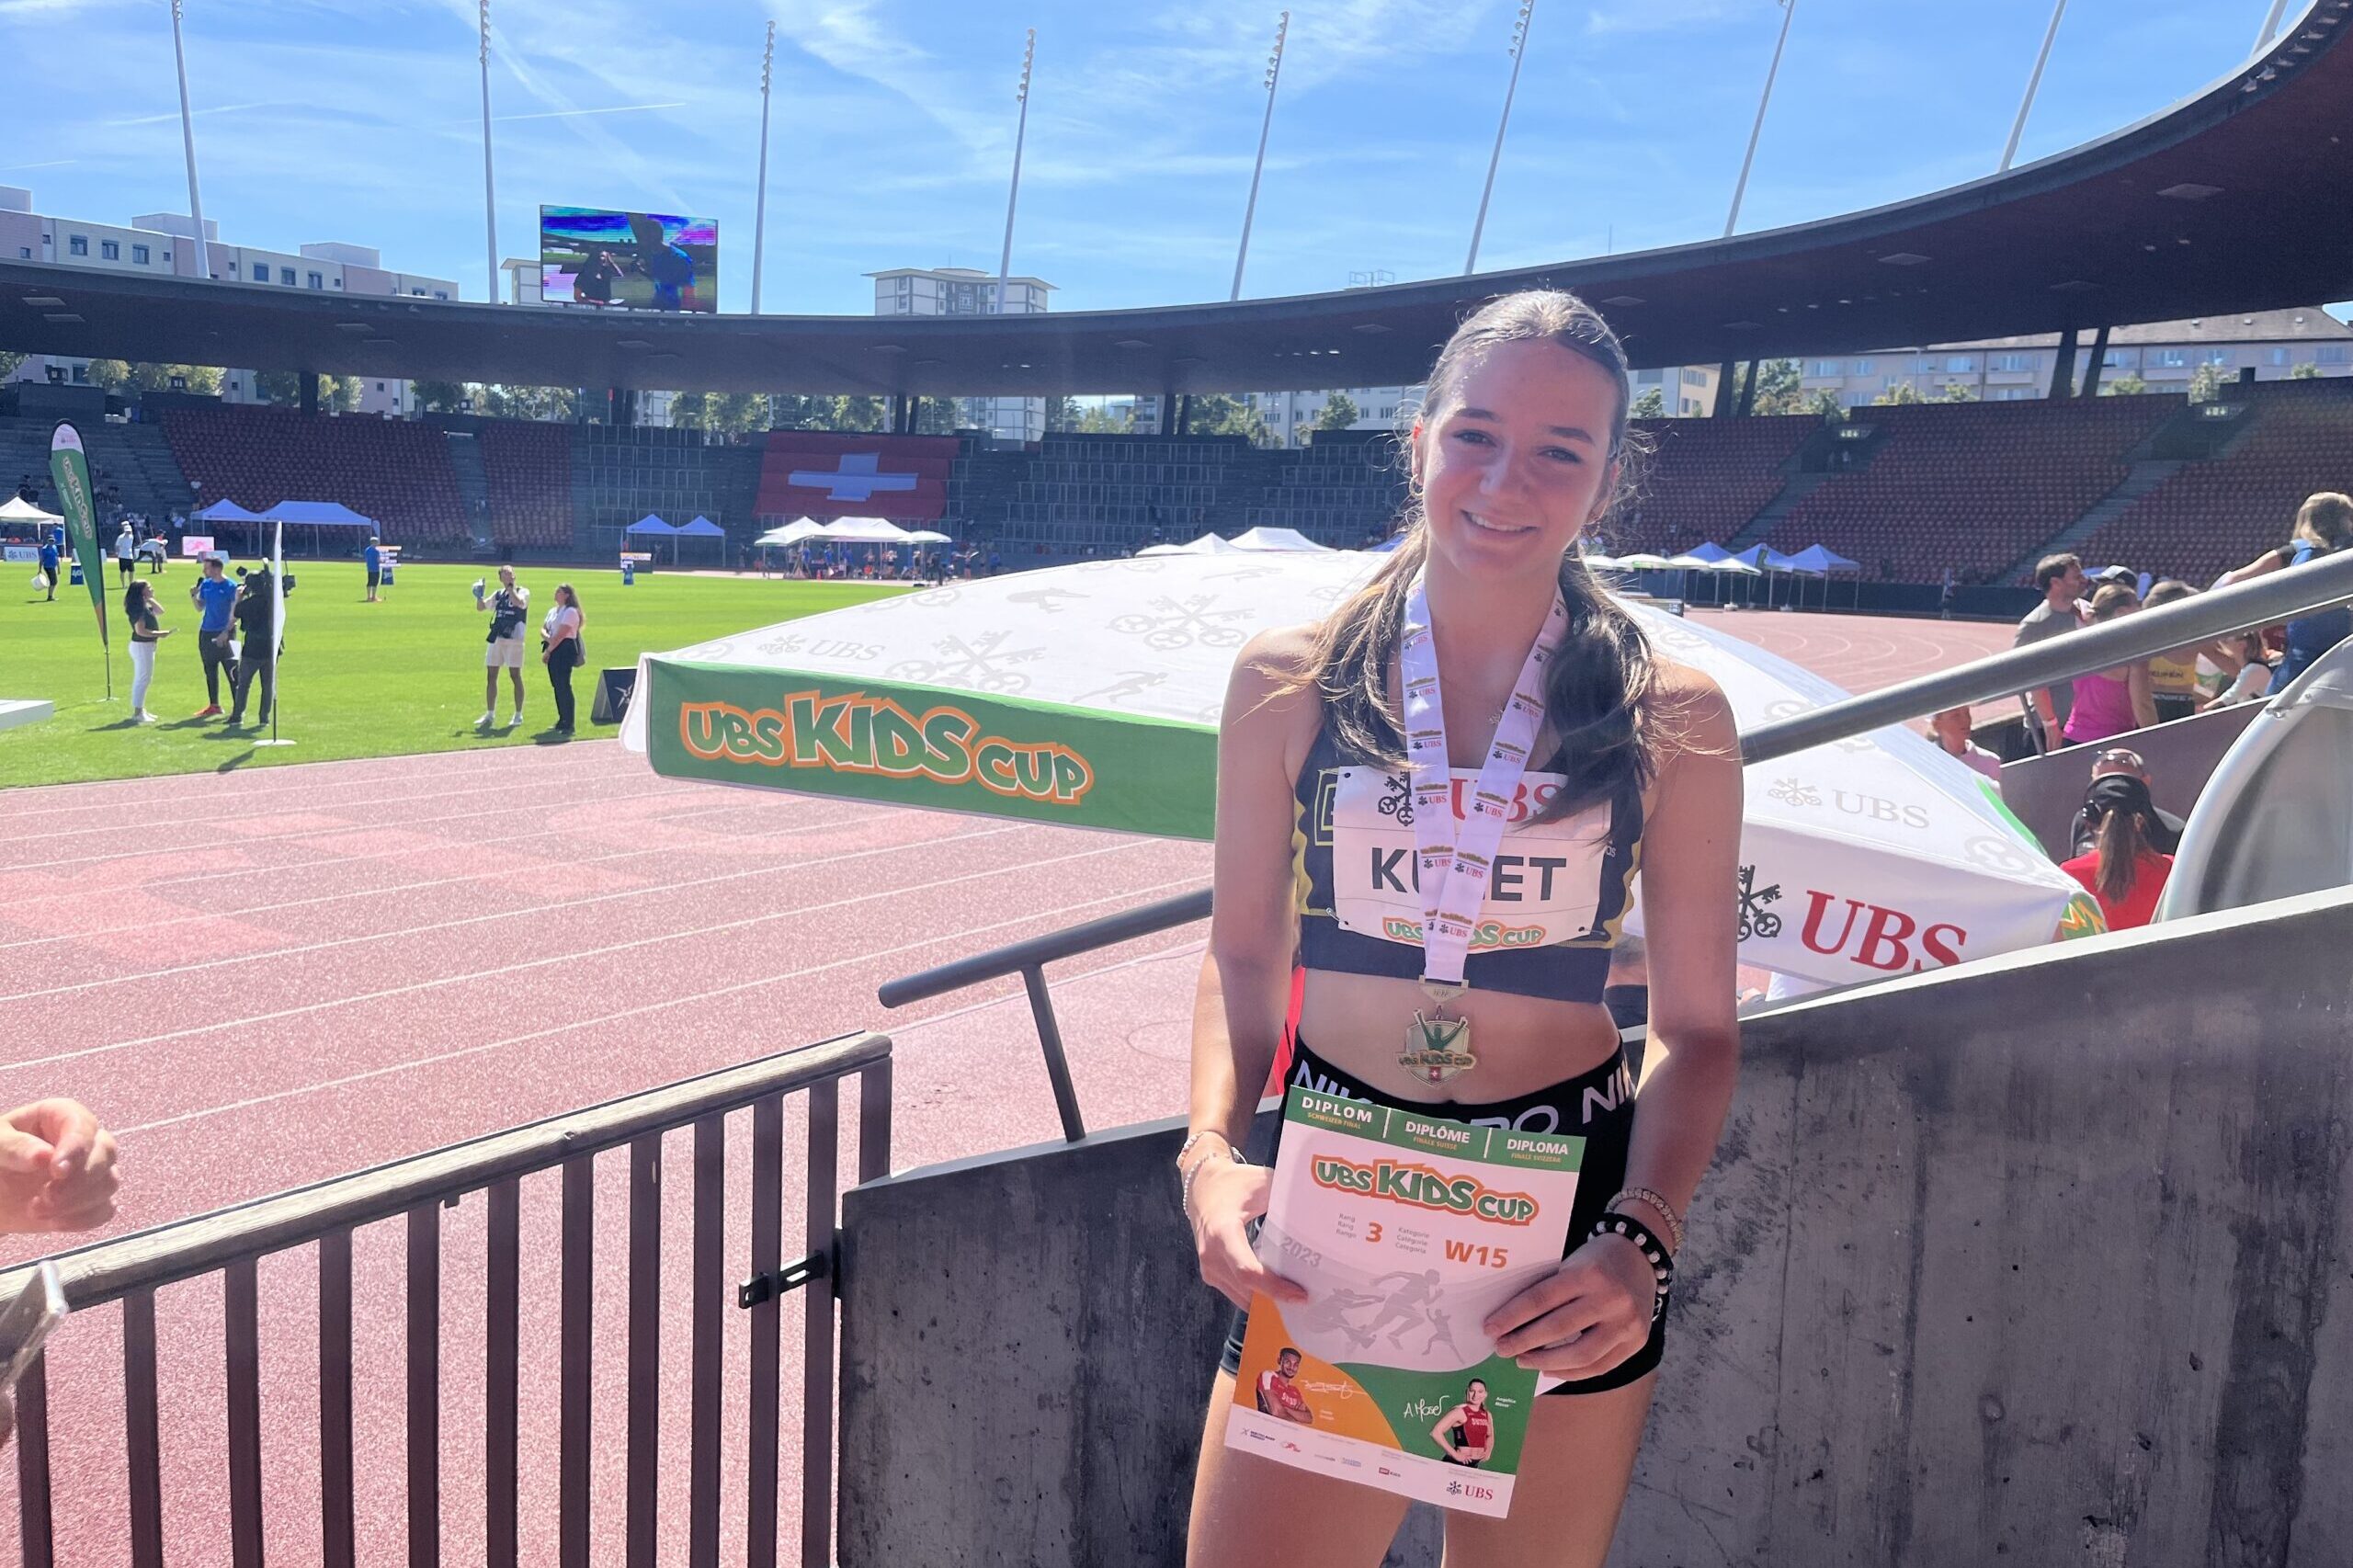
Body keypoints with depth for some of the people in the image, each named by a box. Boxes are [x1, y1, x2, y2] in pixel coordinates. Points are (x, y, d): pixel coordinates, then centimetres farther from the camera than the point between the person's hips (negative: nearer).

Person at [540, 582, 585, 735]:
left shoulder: (570, 612, -8)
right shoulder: (553, 612, 20)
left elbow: (560, 635, -14)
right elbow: (543, 629, 14)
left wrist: (548, 651, -12)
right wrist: (547, 637, -9)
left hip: (565, 649, -9)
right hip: (553, 650, 9)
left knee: (563, 686, -13)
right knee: (557, 685, 10)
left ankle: (569, 724, -14)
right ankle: (562, 720, 18)